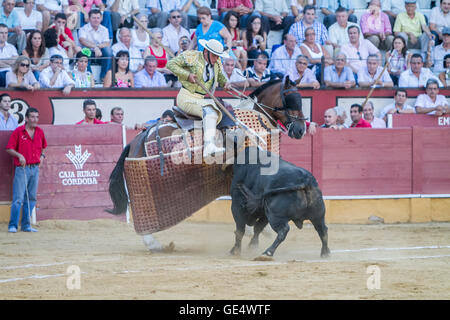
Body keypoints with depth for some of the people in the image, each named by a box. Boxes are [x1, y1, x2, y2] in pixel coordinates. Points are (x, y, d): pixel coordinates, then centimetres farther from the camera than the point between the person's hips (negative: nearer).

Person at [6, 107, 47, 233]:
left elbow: (43, 146, 28)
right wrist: (19, 155, -16)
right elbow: (9, 149, -2)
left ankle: (26, 225, 13)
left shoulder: (40, 132, 9)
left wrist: (42, 156, 11)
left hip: (35, 168, 5)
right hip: (22, 168, -5)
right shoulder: (18, 131, -5)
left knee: (31, 198, 7)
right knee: (18, 198, -10)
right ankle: (13, 225, -5)